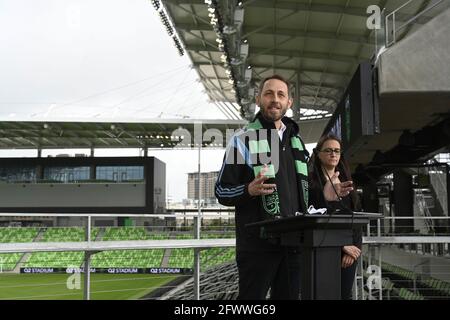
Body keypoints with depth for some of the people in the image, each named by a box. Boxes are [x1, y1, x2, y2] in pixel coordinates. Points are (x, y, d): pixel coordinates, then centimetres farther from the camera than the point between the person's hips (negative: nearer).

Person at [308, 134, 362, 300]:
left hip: (351, 247, 5)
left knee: (345, 294, 3)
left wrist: (354, 245, -3)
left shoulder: (346, 181, 15)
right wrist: (342, 245, -11)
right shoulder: (311, 181, -2)